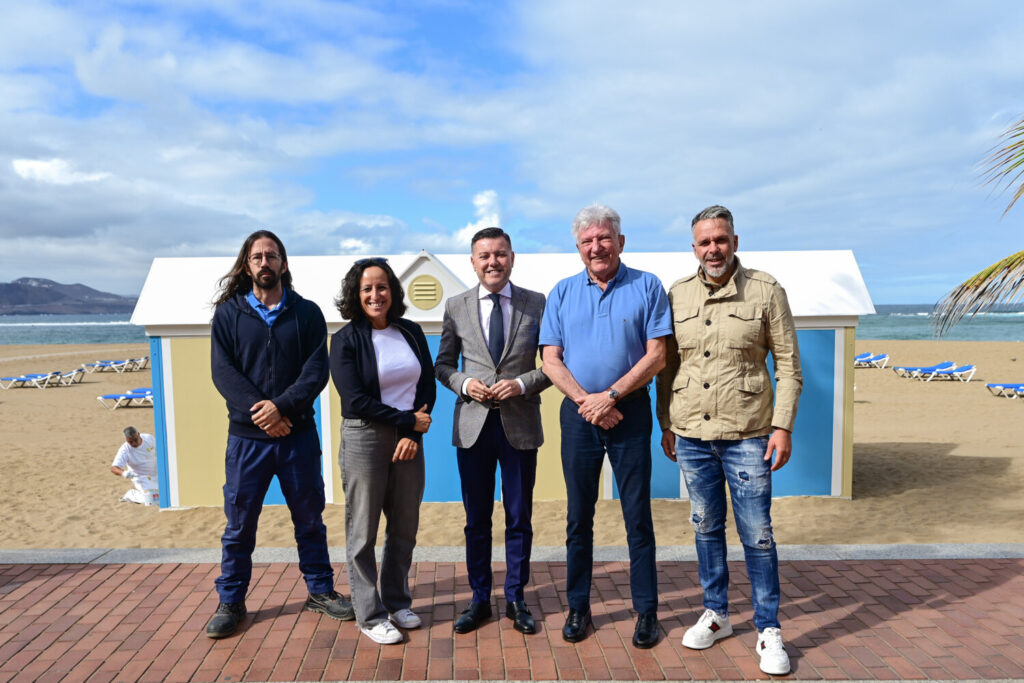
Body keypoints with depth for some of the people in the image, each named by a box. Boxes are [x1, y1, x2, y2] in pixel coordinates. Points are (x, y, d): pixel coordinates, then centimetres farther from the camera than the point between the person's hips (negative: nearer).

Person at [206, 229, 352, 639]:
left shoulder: (307, 313, 4)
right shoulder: (228, 314, 5)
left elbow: (316, 370, -5)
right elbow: (223, 371, -5)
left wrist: (281, 405, -19)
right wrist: (258, 411, -17)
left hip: (297, 433, 0)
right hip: (246, 436, 0)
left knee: (309, 518, 12)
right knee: (239, 524, 9)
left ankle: (320, 591, 27)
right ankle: (231, 603, 25)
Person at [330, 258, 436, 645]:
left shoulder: (411, 333, 7)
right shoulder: (346, 340, -6)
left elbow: (428, 386, 5)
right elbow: (356, 402, -13)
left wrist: (412, 435, -8)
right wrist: (410, 419, -11)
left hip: (409, 441, 4)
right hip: (364, 440, -4)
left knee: (405, 527, 12)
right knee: (363, 531, 5)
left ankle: (397, 603, 30)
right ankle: (370, 616, 19)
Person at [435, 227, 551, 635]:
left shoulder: (537, 304, 1)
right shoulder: (456, 307, 4)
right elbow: (443, 364, 9)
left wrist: (523, 383, -14)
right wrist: (464, 384, -10)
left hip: (521, 424, -1)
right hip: (473, 425, 1)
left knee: (519, 519, 10)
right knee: (476, 520, 11)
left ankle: (516, 599, 26)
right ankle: (479, 599, 27)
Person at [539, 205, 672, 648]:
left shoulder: (647, 287, 0)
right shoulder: (562, 293, 7)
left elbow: (656, 356, -6)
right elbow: (551, 361, 2)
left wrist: (610, 396, -14)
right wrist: (586, 401, -11)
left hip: (630, 411, -2)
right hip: (577, 413, 2)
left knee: (638, 515, 4)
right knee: (579, 516, 10)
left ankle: (646, 611, 18)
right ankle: (578, 607, 23)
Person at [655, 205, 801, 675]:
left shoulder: (766, 291, -2)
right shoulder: (676, 295, 5)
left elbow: (788, 364, -2)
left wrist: (783, 425, -8)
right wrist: (666, 424, 9)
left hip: (747, 436, -3)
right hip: (691, 434, 3)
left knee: (756, 533, 3)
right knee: (706, 527, 14)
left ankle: (768, 630, 19)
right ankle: (716, 614, 31)